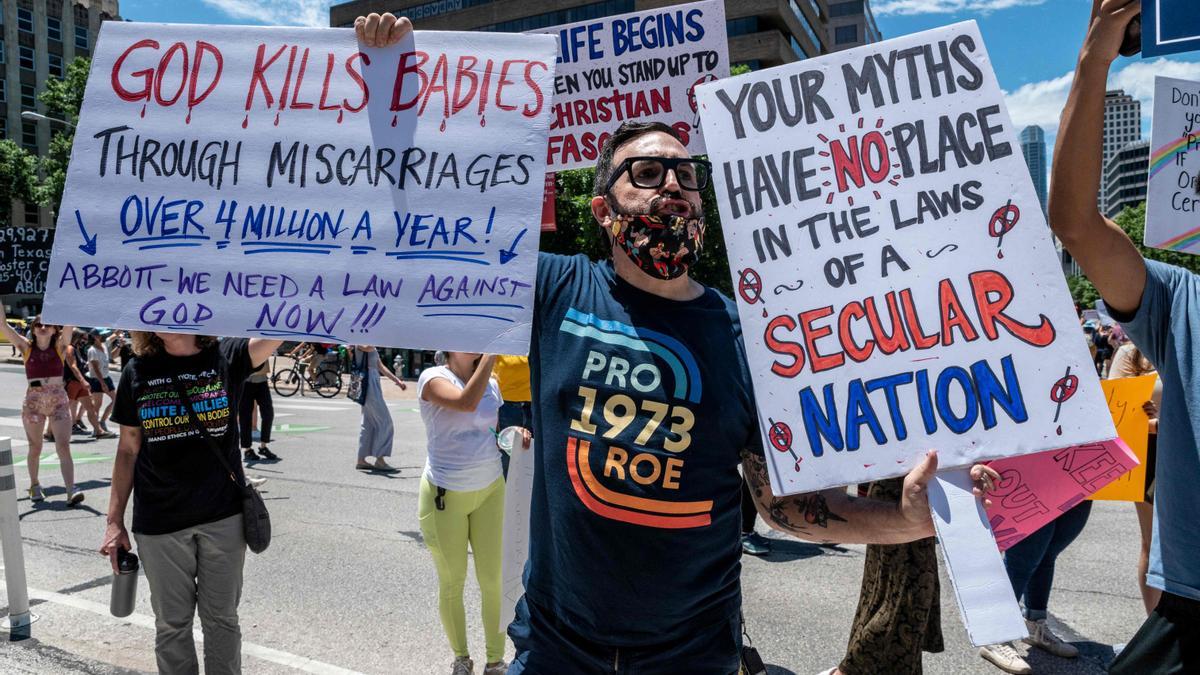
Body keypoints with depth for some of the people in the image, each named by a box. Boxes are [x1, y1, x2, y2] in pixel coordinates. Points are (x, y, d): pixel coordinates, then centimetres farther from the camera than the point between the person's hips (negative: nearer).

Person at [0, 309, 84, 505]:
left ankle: (71, 491, -16)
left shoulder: (59, 346, 1)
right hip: (33, 402, 1)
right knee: (35, 449, 13)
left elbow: (70, 324, -10)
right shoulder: (27, 347, 2)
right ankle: (34, 486, 34)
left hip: (59, 401, -1)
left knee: (63, 447, -9)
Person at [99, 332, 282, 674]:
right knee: (172, 623, 11)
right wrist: (115, 521, 3)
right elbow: (128, 450, 5)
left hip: (224, 516, -1)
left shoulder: (227, 357, -3)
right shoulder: (138, 372, 1)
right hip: (160, 523, 1)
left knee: (222, 619, 11)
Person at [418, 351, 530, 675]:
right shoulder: (433, 378, -12)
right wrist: (490, 355, -29)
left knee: (493, 581, 4)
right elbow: (466, 403, -32)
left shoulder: (491, 384, 5)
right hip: (445, 494, -4)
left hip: (490, 491, 4)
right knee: (451, 582, 9)